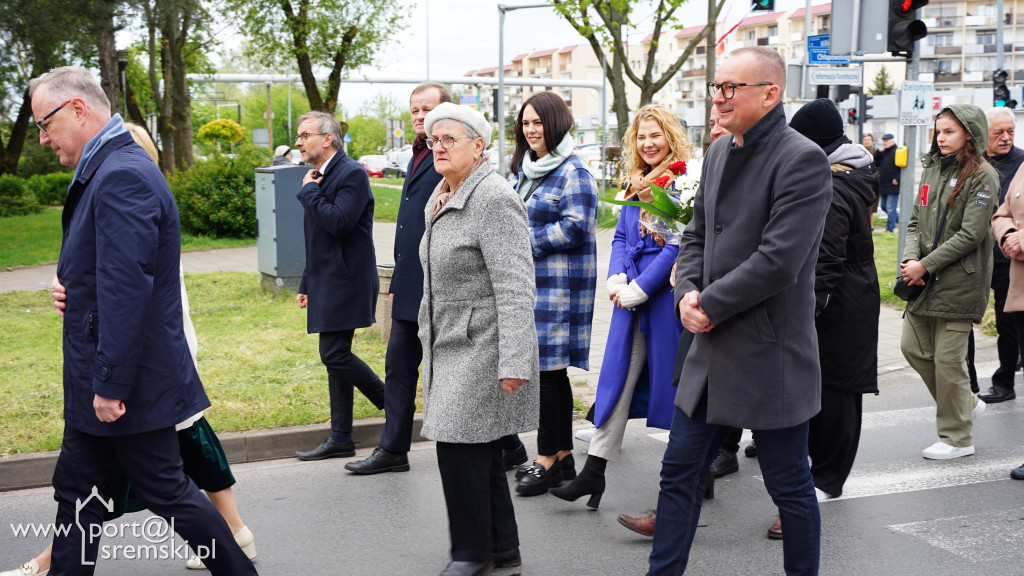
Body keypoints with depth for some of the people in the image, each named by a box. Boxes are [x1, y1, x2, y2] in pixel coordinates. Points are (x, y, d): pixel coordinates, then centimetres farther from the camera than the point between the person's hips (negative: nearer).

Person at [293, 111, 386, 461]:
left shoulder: (352, 174, -13)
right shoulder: (320, 176, 16)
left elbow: (339, 223, -26)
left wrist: (309, 191, -14)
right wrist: (307, 284, 23)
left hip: (346, 283, -10)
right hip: (327, 284, 10)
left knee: (334, 354, -12)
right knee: (335, 356, 10)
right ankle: (341, 439, 16)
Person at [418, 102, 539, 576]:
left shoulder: (493, 199, -16)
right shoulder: (441, 200, 14)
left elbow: (515, 288, -22)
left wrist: (514, 362, -26)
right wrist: (430, 337, 24)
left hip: (481, 347, -9)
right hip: (449, 343, 9)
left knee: (462, 448, -6)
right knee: (479, 450, 14)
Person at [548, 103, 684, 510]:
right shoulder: (636, 183, 15)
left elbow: (679, 243, -15)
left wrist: (639, 288, -15)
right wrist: (616, 280, -3)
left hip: (666, 294, -6)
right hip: (631, 296, 6)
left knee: (673, 378, 3)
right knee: (618, 377, 5)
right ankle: (594, 471, 8)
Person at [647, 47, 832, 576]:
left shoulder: (803, 160, -15)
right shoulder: (719, 152, 11)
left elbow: (778, 260, -22)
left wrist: (709, 305, -14)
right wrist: (687, 292, -2)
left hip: (769, 354, -7)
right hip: (712, 352, 8)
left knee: (791, 488, 8)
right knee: (679, 471, 12)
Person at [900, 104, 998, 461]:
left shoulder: (981, 177, -9)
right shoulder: (933, 169, 13)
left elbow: (970, 234, -16)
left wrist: (926, 265, -17)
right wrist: (911, 259, -5)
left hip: (960, 280, -7)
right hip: (926, 278, 7)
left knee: (948, 358, -3)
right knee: (913, 347, 8)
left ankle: (958, 438, 11)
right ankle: (966, 405, 28)